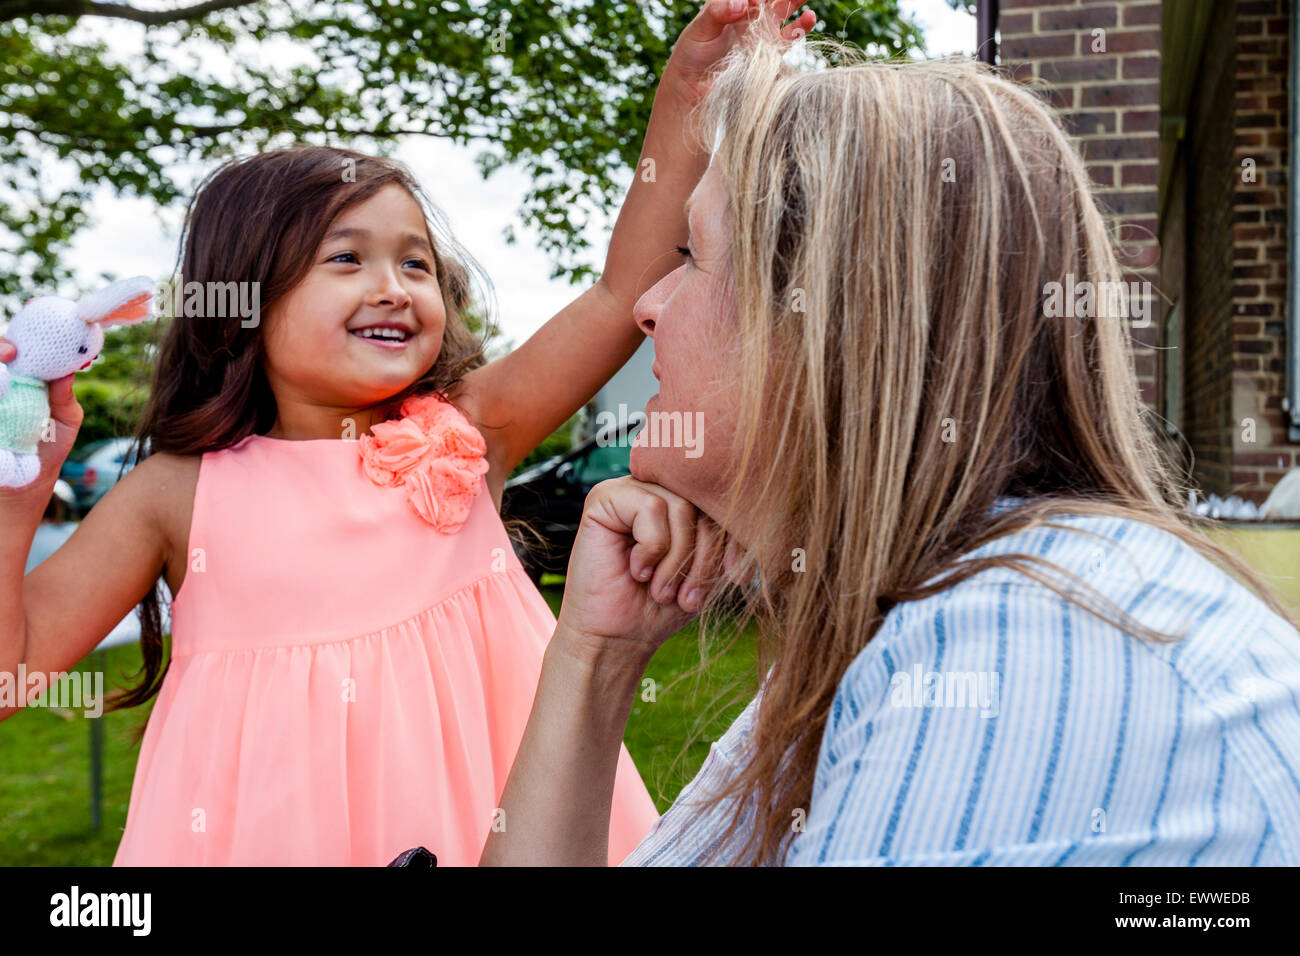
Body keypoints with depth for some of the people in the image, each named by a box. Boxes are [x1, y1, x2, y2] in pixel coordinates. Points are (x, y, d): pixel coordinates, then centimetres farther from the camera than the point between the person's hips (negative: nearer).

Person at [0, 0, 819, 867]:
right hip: (272, 823, 0)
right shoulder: (181, 493, -3)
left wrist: (686, 95, -12)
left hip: (476, 807, 1)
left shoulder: (464, 436, -1)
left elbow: (624, 292, -7)